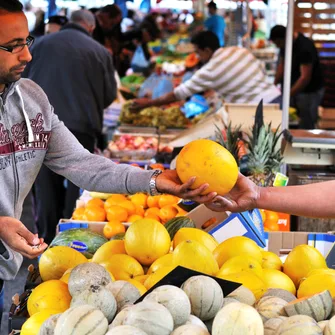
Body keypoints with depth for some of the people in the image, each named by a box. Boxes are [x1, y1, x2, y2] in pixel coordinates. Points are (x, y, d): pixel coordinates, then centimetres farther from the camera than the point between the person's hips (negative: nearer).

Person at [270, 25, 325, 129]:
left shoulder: (305, 48, -26)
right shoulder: (285, 44, -1)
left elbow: (305, 78, -29)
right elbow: (282, 64, 11)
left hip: (310, 91, -8)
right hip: (295, 88, 8)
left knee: (306, 127, -4)